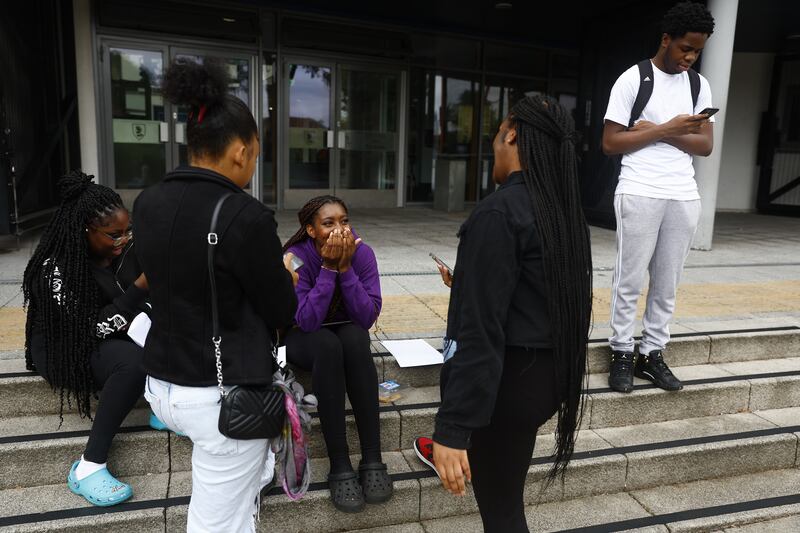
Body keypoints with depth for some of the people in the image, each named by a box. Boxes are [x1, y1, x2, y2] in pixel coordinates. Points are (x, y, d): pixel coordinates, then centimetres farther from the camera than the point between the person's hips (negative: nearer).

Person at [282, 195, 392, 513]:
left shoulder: (362, 253, -16)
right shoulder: (296, 257, -22)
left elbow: (368, 317, -23)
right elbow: (307, 321, -31)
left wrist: (345, 268, -32)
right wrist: (328, 268, -35)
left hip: (347, 334, 2)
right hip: (304, 338, -2)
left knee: (355, 337, -33)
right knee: (327, 345, -35)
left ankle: (373, 459, -29)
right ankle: (340, 467, -31)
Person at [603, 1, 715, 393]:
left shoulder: (699, 85, 13)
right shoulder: (633, 79, -1)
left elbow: (706, 145, 7)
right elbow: (610, 143, -6)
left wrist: (659, 133, -8)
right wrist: (668, 129, -9)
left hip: (684, 196, 5)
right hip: (640, 194, -4)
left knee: (667, 283, 7)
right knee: (630, 280, 0)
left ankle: (652, 355, 16)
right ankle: (622, 354, 11)